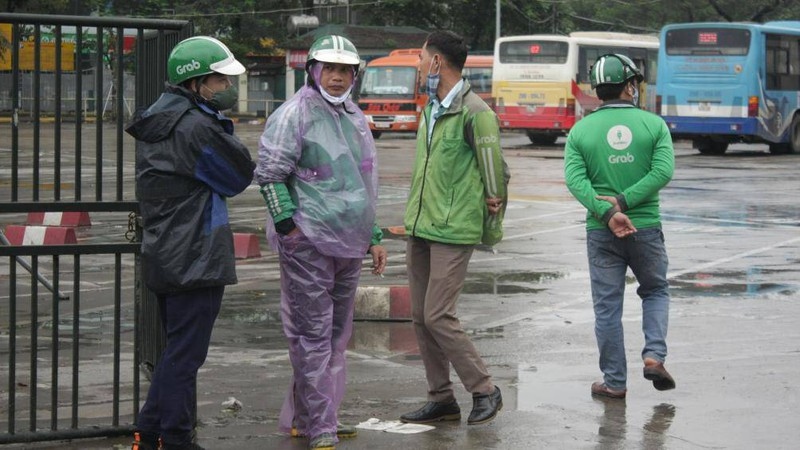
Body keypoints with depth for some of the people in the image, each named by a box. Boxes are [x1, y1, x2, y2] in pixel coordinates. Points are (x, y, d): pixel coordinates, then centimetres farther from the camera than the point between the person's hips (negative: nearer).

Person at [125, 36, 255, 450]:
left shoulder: (156, 121, 12)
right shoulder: (196, 128, -19)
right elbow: (241, 175, -9)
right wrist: (221, 121, -2)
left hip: (162, 256, 10)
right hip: (195, 260, -10)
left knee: (177, 350, 18)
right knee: (185, 354, -2)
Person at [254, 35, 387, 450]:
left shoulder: (355, 119, 17)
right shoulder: (294, 115, -8)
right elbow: (268, 173, -11)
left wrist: (374, 237, 21)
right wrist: (289, 225, -15)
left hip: (347, 245, 8)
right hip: (308, 244, -8)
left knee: (336, 335, 12)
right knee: (313, 335, -5)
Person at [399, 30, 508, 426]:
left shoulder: (474, 113, -14)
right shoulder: (430, 109, 14)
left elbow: (496, 172, -10)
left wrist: (492, 226, -3)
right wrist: (413, 218, 16)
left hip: (452, 231, -9)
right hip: (419, 229, 9)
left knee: (438, 316, -11)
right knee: (420, 317, 8)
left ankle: (485, 391, 4)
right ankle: (441, 400, 17)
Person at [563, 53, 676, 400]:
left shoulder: (581, 131, 0)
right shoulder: (653, 124, -2)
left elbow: (575, 179, -12)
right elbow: (663, 171, -13)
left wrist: (607, 212, -18)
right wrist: (622, 202, -15)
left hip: (601, 232, 0)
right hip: (646, 227, 0)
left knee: (607, 306, 8)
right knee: (656, 291, 21)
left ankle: (615, 381, 11)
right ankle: (654, 355, 3)